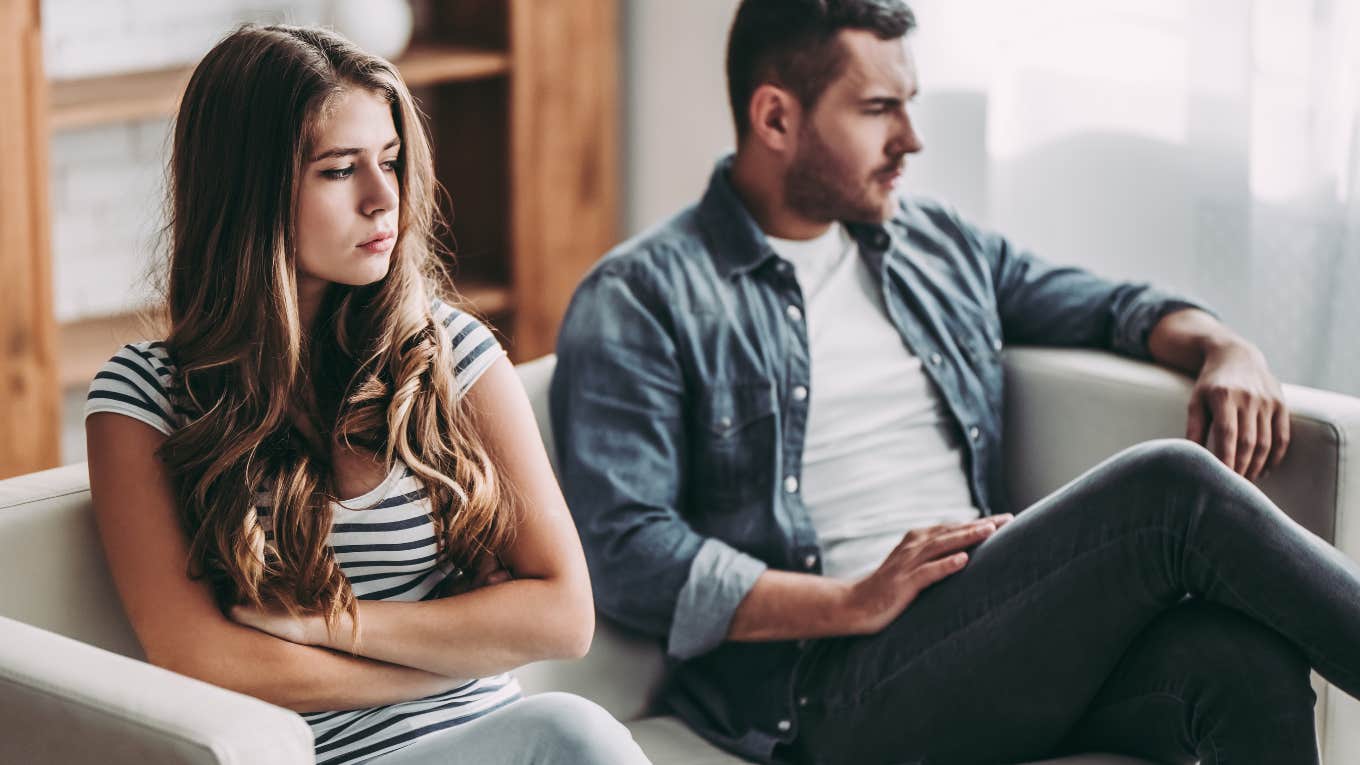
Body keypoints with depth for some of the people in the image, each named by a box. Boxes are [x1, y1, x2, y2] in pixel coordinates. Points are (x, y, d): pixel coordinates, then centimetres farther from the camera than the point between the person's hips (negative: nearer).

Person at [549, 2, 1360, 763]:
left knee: (1247, 656, -29)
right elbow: (625, 552, -9)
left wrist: (1225, 349, 8)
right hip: (833, 682, -6)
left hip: (1004, 640, 6)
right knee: (1171, 487, -25)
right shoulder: (641, 301, 2)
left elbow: (1112, 305, 33)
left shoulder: (938, 243, 23)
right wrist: (854, 603, -19)